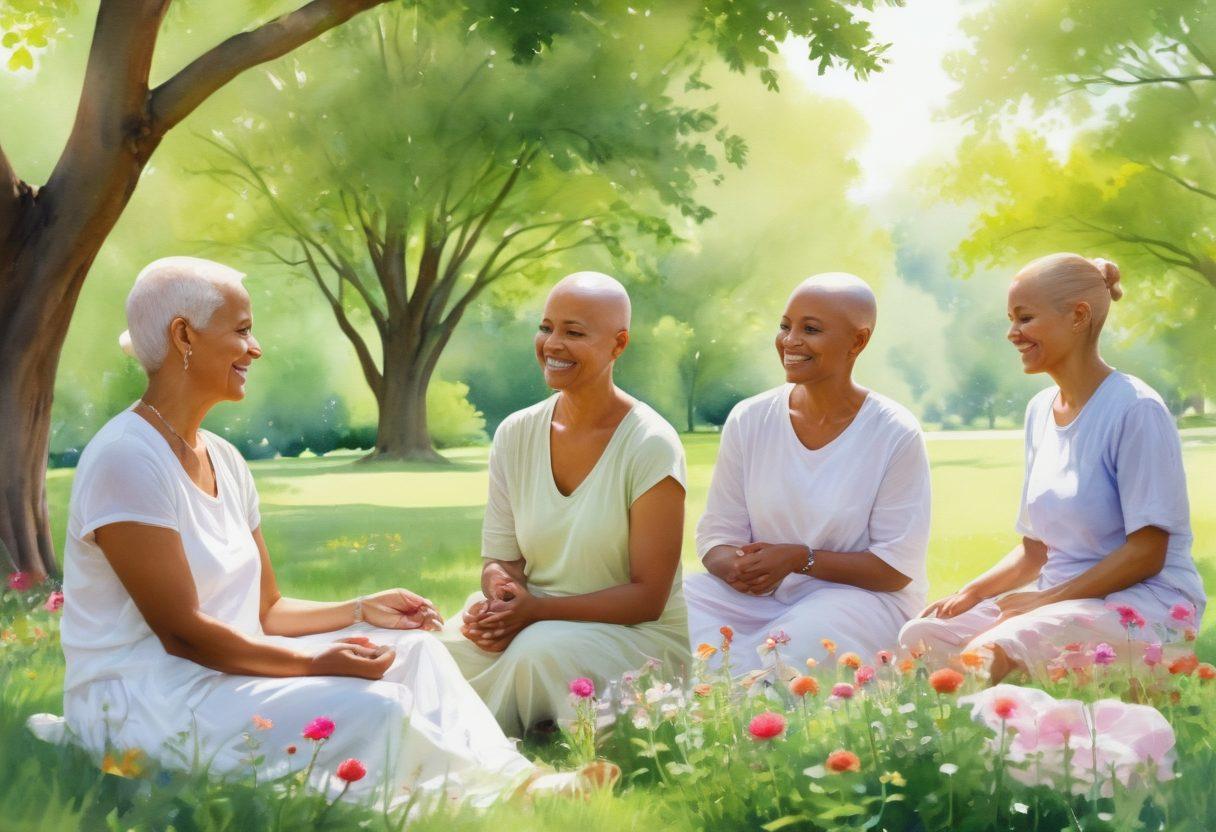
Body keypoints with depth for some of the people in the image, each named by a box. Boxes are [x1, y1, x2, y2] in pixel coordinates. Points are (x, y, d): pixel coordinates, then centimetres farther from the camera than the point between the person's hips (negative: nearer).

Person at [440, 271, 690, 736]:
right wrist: (497, 598, -20)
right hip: (533, 625, 4)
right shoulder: (515, 435, 4)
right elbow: (501, 560, 6)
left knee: (541, 650, -36)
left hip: (640, 637, -4)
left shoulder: (651, 447, -12)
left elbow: (647, 596, -13)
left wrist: (537, 609, -24)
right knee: (442, 648, -28)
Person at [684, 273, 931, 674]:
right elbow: (716, 536, 5)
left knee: (802, 638, -37)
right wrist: (737, 567, -20)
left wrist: (800, 559, -20)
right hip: (757, 595, 4)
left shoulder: (896, 436, -7)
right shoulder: (748, 420, 3)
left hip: (860, 596, -3)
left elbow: (897, 569, -8)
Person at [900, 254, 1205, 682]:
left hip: (1143, 605, -7)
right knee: (921, 638, -15)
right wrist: (970, 594, -1)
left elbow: (1146, 551, -14)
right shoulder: (1039, 411, 12)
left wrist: (1047, 598, -17)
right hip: (1060, 599, 7)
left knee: (991, 653, -32)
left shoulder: (1135, 410, -11)